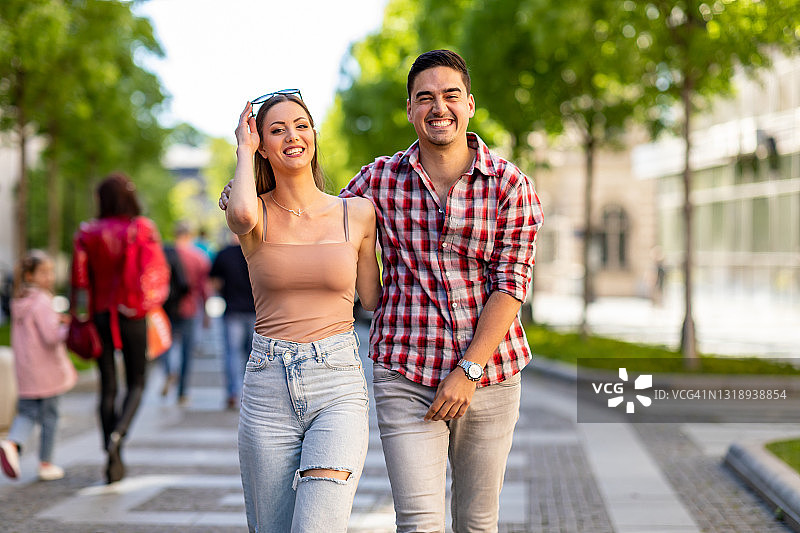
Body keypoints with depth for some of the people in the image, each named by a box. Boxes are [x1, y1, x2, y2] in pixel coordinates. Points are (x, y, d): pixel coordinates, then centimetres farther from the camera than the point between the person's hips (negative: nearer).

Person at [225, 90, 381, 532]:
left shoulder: (356, 214, 7)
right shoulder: (256, 215, 4)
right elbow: (242, 214, -22)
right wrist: (245, 149, -6)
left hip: (338, 385, -1)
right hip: (268, 386, 1)